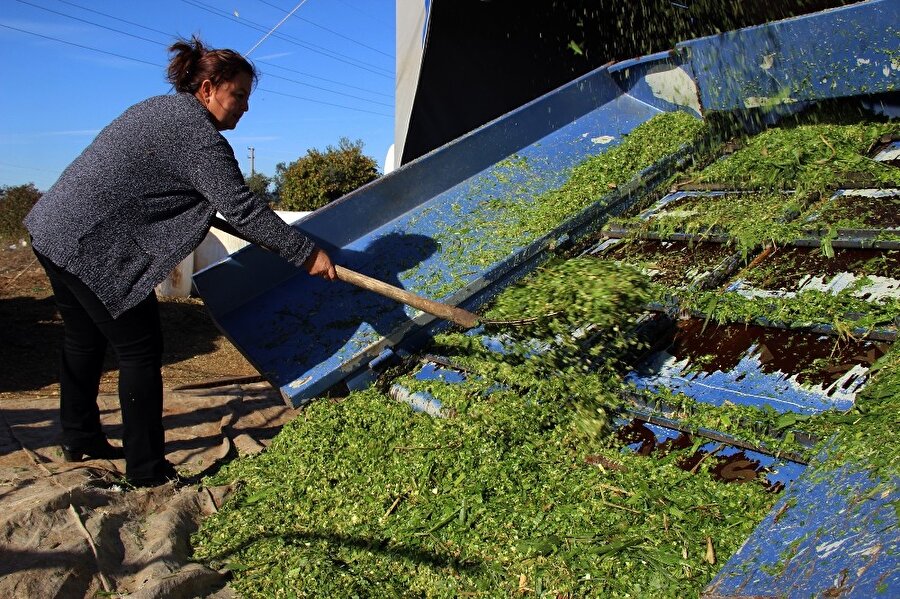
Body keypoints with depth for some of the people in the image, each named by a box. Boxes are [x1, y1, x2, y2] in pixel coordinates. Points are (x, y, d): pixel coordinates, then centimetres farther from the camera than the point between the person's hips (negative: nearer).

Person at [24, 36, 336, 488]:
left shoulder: (161, 109, 14)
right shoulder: (199, 136, -16)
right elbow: (242, 210, -21)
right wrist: (306, 254, -17)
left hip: (52, 228, 10)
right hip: (92, 247, -10)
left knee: (84, 338, 21)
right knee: (140, 349, -2)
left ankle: (79, 439, 38)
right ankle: (147, 472, 6)